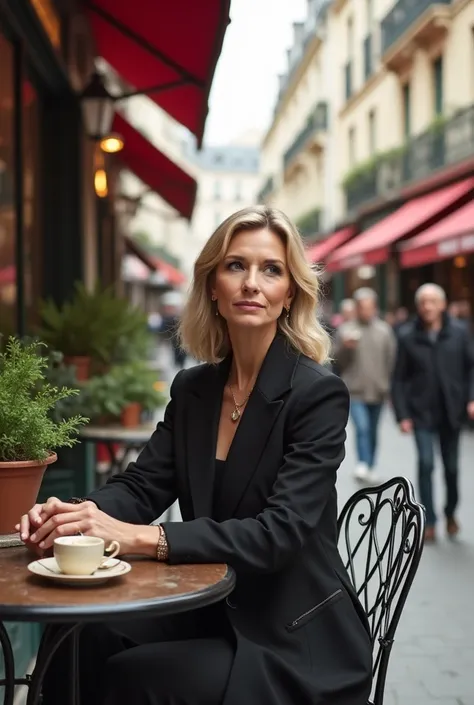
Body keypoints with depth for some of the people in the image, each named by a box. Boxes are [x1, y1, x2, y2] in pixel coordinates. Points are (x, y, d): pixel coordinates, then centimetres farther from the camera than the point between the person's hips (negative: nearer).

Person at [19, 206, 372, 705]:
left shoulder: (319, 394, -14)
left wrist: (141, 537, -34)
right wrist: (73, 515, -24)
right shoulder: (193, 389, 5)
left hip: (295, 642, -5)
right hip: (209, 611, 5)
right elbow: (142, 485, -1)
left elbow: (282, 532, -24)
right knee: (80, 640, -19)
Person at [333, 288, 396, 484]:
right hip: (355, 390, -3)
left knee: (372, 431, 13)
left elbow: (391, 359, 4)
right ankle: (363, 465, -16)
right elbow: (336, 359, 1)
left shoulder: (385, 330, 4)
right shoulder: (346, 330, -2)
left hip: (378, 391, 3)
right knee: (362, 428, -16)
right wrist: (345, 347, -18)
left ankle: (370, 467, 23)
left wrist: (389, 385, 1)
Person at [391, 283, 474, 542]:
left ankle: (451, 512, 34)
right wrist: (402, 415, -8)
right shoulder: (408, 336, -5)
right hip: (422, 412, -1)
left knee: (451, 466, 10)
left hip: (451, 412, 1)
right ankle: (430, 521, 4)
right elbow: (399, 379, -3)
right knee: (426, 464, -9)